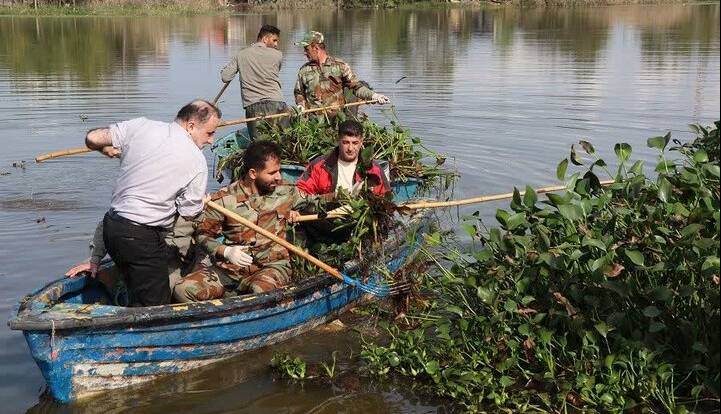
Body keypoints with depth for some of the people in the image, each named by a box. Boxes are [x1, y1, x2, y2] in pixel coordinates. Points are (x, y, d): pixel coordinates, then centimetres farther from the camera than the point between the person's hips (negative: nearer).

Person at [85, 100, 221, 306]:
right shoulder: (197, 162, -9)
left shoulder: (140, 126, 3)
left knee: (137, 295, 20)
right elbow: (189, 214, -4)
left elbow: (92, 138, 5)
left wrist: (106, 148, 26)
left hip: (111, 225, 7)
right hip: (144, 237, -7)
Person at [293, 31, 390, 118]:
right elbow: (299, 93, 26)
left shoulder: (340, 66, 4)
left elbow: (356, 86, 3)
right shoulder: (304, 70, 13)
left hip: (337, 117, -2)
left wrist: (372, 95, -12)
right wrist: (301, 105, 7)